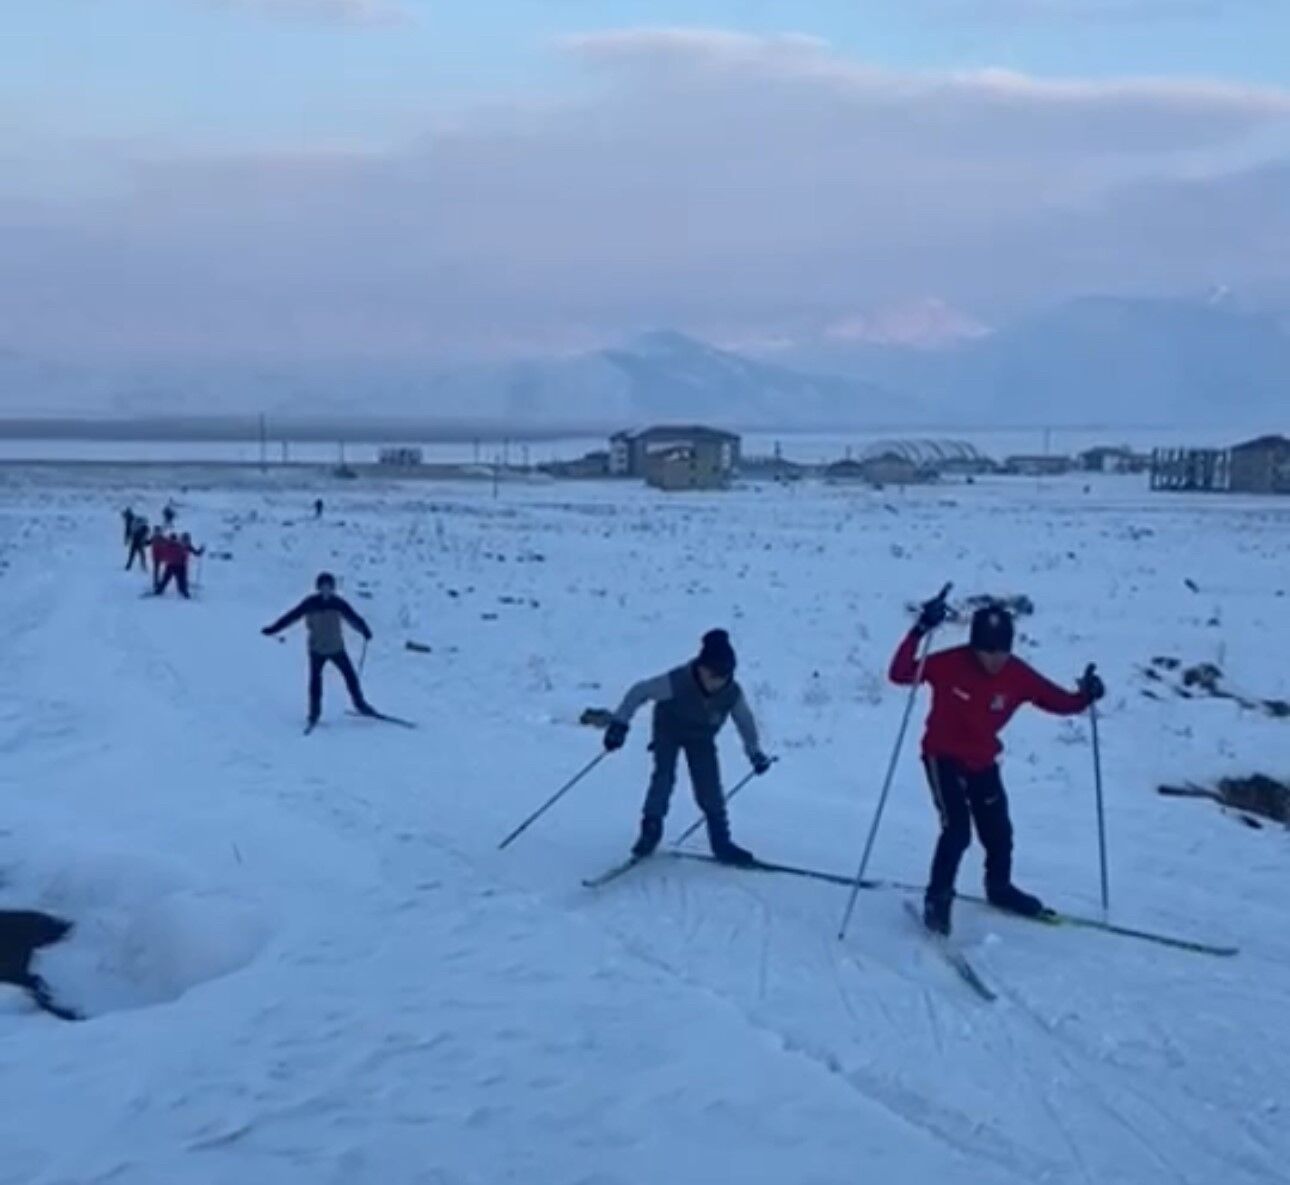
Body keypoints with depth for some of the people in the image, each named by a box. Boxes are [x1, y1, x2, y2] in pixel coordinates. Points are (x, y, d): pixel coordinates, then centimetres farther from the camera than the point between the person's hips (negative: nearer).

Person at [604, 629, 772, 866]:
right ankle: (650, 831, -9)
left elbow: (745, 721, -6)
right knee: (664, 777, -21)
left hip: (701, 738, 2)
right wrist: (619, 724, -31)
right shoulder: (678, 682, -38)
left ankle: (721, 842, 6)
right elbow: (640, 691, -28)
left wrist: (755, 752, -2)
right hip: (669, 729, -2)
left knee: (710, 788, -5)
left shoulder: (732, 693, -27)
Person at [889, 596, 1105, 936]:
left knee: (998, 832, 13)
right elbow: (900, 674, -31)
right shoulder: (949, 665, -25)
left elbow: (1060, 701, -7)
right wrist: (919, 633, -43)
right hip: (943, 758, -4)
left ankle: (999, 888, 41)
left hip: (983, 763, 5)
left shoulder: (1018, 676, -14)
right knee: (957, 830, -16)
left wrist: (1085, 696, -28)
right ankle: (937, 898, 2)